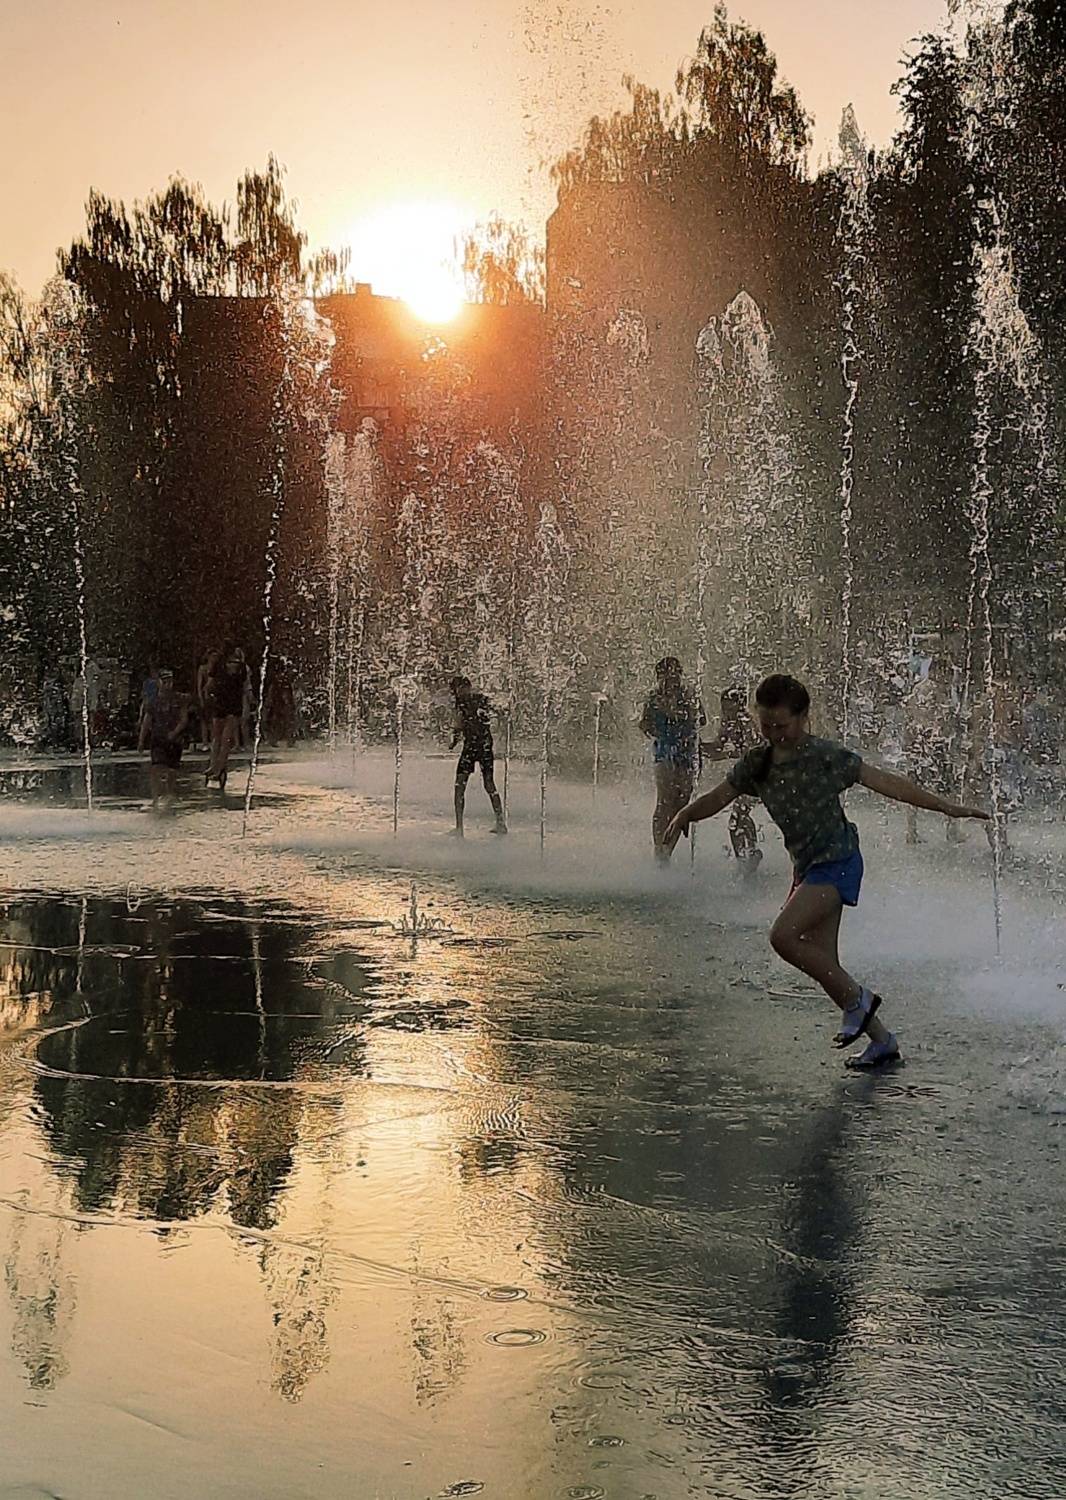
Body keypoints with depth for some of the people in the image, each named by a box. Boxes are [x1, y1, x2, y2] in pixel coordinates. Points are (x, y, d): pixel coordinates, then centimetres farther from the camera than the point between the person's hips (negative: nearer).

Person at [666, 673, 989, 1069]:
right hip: (806, 866, 8)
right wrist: (685, 815, -16)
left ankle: (857, 998, -4)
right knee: (823, 964, 6)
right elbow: (719, 797, 5)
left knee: (783, 936, -23)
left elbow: (885, 782, -11)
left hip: (837, 860, -8)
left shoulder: (825, 755, -12)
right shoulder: (756, 763, 6)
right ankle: (883, 1041, 19)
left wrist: (946, 806, -11)